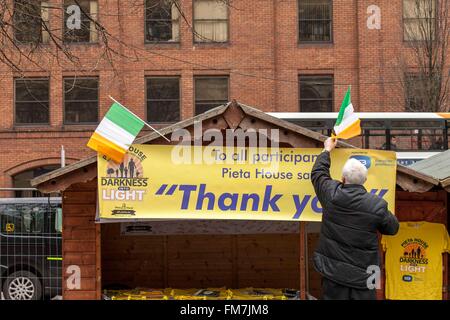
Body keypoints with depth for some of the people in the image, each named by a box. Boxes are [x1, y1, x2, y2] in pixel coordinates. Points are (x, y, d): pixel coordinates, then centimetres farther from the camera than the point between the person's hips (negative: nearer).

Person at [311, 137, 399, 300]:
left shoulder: (331, 194, -9)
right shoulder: (377, 205, -13)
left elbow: (318, 172, 11)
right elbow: (392, 228, 5)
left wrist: (327, 150, 27)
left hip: (333, 270, 1)